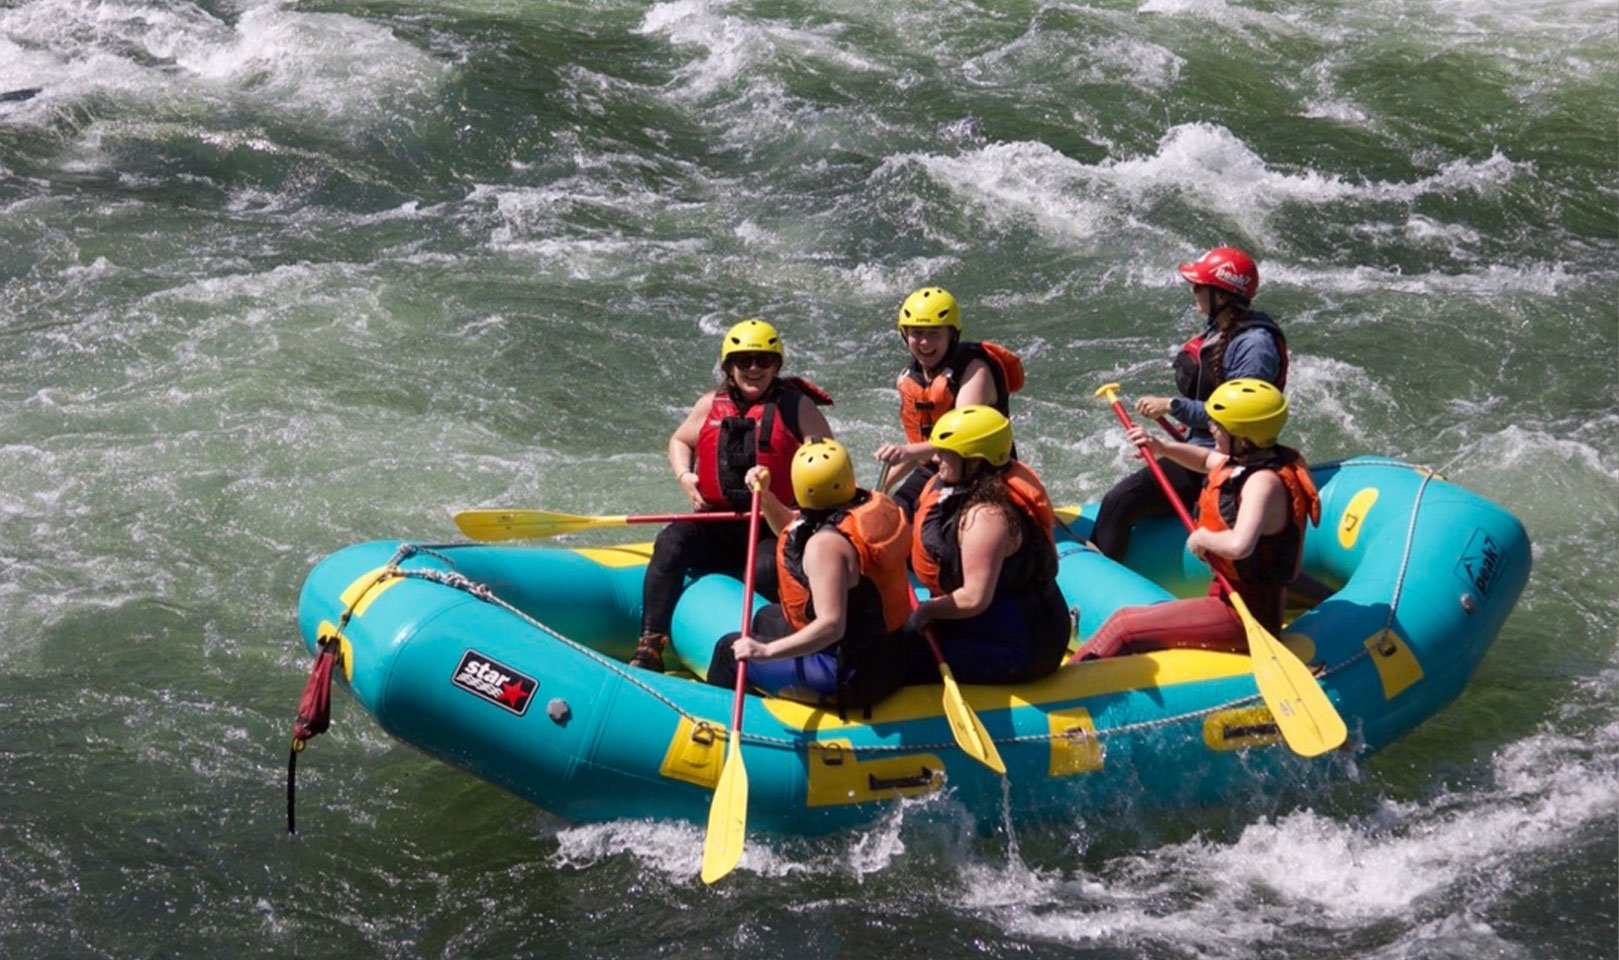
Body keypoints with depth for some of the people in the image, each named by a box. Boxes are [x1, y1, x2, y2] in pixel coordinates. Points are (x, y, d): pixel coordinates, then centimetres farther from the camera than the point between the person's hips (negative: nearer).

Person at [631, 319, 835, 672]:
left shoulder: (796, 406, 2)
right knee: (671, 544, -23)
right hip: (718, 523, 3)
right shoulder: (711, 405, 11)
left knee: (769, 570, -35)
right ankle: (650, 644, -26)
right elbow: (680, 440, 27)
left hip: (776, 528, -3)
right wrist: (684, 476, 5)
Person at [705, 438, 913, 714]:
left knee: (729, 650, 2)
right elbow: (794, 533, 16)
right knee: (766, 618, 32)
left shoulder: (826, 543, -30)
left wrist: (768, 651, -35)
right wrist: (764, 496, 5)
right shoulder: (872, 505, -1)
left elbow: (831, 625, -36)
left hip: (848, 676, -10)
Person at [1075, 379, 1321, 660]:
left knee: (1123, 627, -15)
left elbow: (1239, 545, -41)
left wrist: (1203, 538, -22)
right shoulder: (1249, 461, 6)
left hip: (1242, 615, -10)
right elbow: (1207, 460, 29)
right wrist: (1161, 448, 16)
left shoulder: (1264, 482, -24)